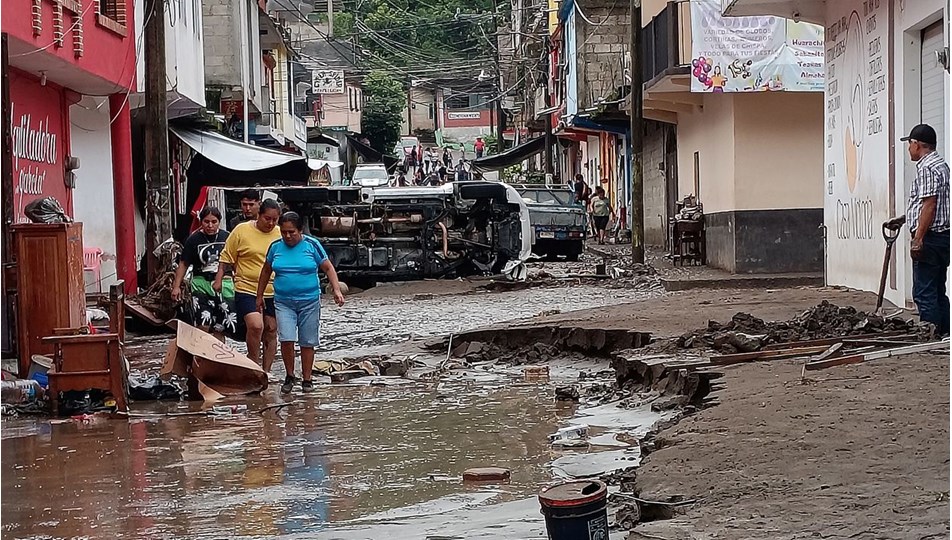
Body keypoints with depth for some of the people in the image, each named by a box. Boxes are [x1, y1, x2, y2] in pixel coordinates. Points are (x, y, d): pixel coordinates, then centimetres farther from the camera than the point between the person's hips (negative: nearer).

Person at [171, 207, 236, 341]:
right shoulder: (193, 239, -1)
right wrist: (177, 286, 0)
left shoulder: (227, 237, 3)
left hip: (224, 285, 2)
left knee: (219, 329, 6)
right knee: (203, 326, -15)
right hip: (201, 285, -2)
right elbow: (183, 264, 5)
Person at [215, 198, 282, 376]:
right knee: (255, 325, -21)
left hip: (273, 293, 4)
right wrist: (218, 280, -4)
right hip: (246, 290, -4)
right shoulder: (242, 231, -3)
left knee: (270, 332, 8)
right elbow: (226, 258, 3)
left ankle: (266, 371, 20)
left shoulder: (281, 234, 5)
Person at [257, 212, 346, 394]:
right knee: (286, 339, -12)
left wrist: (337, 290, -12)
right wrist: (259, 296, 18)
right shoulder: (275, 247, 3)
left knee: (307, 343, 5)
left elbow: (328, 268, 0)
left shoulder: (312, 245, -3)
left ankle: (306, 379, 17)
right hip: (283, 302, 1)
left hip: (309, 301, -1)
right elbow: (266, 271, 16)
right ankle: (289, 376, 6)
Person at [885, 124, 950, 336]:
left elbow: (929, 205, -21)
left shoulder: (926, 168, -13)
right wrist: (901, 220, 28)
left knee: (924, 294, -9)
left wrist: (918, 239, -21)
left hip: (930, 237, -11)